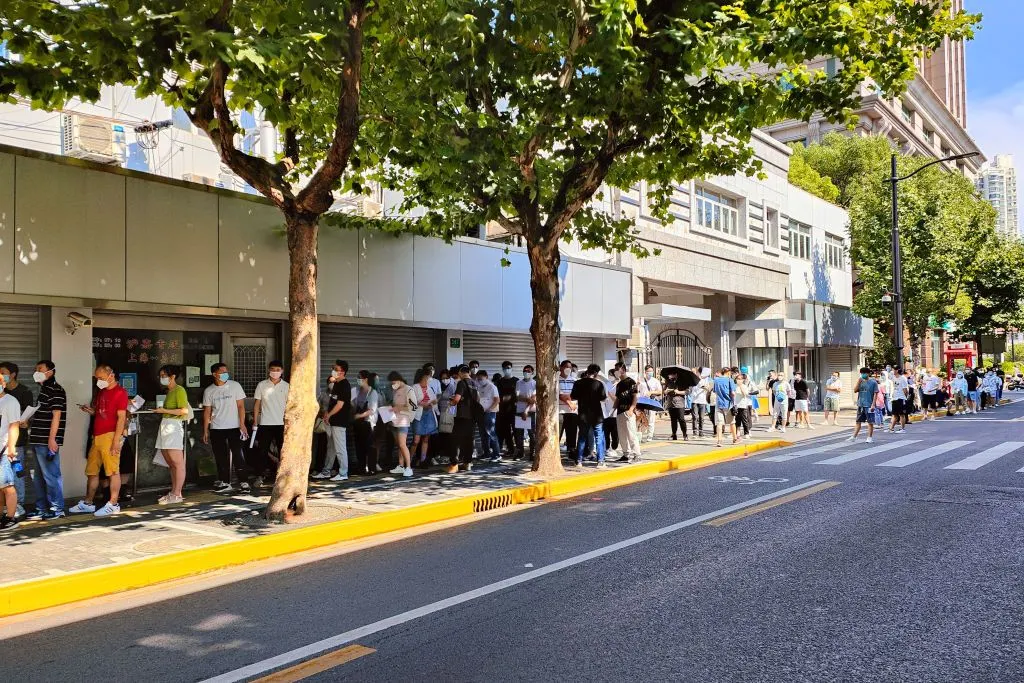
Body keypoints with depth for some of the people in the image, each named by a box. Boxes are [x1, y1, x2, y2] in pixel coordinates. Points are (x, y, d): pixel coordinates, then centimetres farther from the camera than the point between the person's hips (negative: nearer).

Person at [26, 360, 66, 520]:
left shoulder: (55, 390, -11)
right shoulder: (43, 390, 18)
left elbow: (56, 415, -16)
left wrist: (52, 439, -19)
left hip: (47, 441, -10)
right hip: (38, 441, 10)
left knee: (50, 475, -5)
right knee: (38, 477, 14)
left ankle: (57, 509, 2)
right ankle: (41, 509, 22)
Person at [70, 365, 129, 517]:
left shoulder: (120, 392, -8)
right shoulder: (101, 392, 18)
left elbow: (121, 418, -13)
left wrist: (116, 440, -18)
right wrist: (90, 410, 5)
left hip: (110, 436, -9)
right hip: (97, 436, 9)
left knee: (113, 471, -5)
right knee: (91, 471, 13)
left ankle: (113, 505, -1)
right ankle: (87, 503, 23)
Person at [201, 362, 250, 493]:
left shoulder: (235, 386, -1)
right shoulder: (209, 391, 4)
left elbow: (241, 406, -3)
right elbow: (207, 412, 8)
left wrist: (242, 424, -11)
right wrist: (205, 431, 5)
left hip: (234, 427, -2)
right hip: (216, 429, 2)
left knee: (238, 455, -5)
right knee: (221, 457, 6)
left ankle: (243, 482, -1)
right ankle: (225, 483, 14)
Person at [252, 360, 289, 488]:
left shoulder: (286, 386, 4)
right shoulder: (262, 385, 3)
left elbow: (289, 405, 6)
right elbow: (257, 404, 5)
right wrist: (255, 422, 0)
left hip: (281, 423, 1)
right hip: (265, 423, -1)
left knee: (283, 451, 5)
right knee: (262, 451, -1)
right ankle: (259, 476, 5)